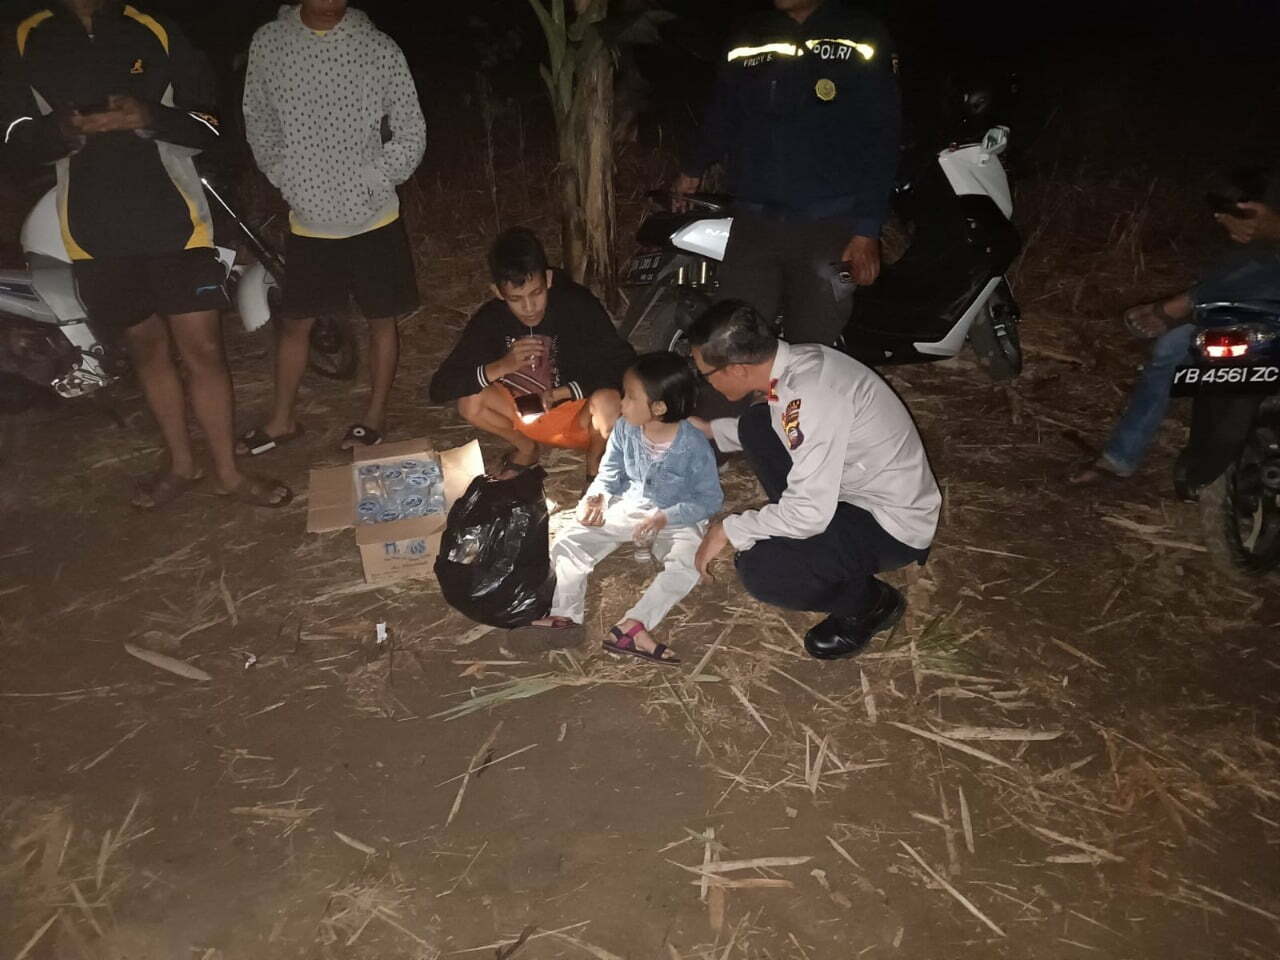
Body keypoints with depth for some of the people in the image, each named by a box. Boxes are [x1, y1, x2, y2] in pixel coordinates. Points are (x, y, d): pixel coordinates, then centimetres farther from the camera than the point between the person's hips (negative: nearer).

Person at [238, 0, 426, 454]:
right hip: (309, 220, 2)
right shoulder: (268, 43, -3)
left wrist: (373, 181, -10)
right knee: (295, 321, 13)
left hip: (373, 218, -1)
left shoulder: (379, 49, -8)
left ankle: (374, 415, 28)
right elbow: (259, 124, 8)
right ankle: (283, 419, 30)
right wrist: (285, 180, -1)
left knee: (381, 319, 10)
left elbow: (411, 132, -3)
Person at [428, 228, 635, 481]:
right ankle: (525, 448, 7)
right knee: (469, 401, -22)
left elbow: (627, 366, -24)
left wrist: (561, 392, -29)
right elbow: (438, 389, -17)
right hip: (526, 415, 3)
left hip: (580, 417, -3)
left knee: (607, 401, -35)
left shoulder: (578, 306, -23)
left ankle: (595, 460, -1)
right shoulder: (489, 320, -15)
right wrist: (502, 366, -31)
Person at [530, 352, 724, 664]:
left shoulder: (693, 445, -21)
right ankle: (563, 614, -19)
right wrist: (595, 497, -14)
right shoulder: (625, 430, -8)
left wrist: (666, 517, -25)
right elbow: (610, 474, 7)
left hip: (676, 521, -4)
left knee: (687, 566, -34)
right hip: (627, 509, 4)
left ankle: (631, 626, -40)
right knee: (567, 543, -12)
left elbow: (710, 499, -14)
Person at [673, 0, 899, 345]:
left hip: (828, 227, -2)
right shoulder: (747, 40, 14)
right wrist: (693, 168, 13)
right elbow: (721, 118, 25)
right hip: (752, 223, 3)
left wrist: (868, 229, -8)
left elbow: (879, 142, -2)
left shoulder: (861, 41, 4)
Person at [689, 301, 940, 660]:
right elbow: (780, 431, 17)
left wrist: (728, 530, -18)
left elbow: (809, 514, -31)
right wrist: (708, 429, 16)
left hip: (894, 527, -9)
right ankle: (803, 537, 13)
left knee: (758, 570, -23)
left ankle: (870, 603, 3)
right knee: (755, 426, 4)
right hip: (856, 489, 9)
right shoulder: (797, 361, -5)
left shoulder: (810, 396, -32)